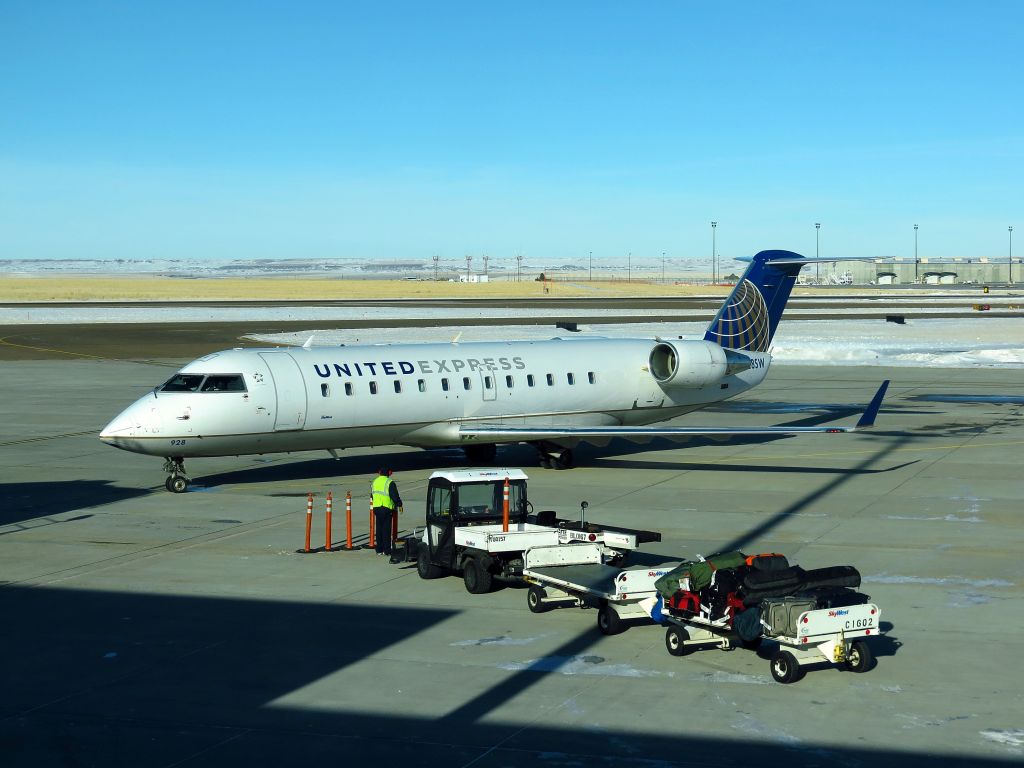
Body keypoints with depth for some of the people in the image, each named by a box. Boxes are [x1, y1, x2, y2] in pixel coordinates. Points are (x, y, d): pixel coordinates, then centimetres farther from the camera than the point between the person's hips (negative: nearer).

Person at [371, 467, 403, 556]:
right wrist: (399, 505, 0)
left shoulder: (375, 482, 9)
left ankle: (379, 549, 14)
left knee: (379, 529, 12)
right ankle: (387, 550, 0)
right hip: (387, 508, -5)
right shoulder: (390, 483, -10)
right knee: (386, 529, -1)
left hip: (376, 508, 5)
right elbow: (395, 496, -12)